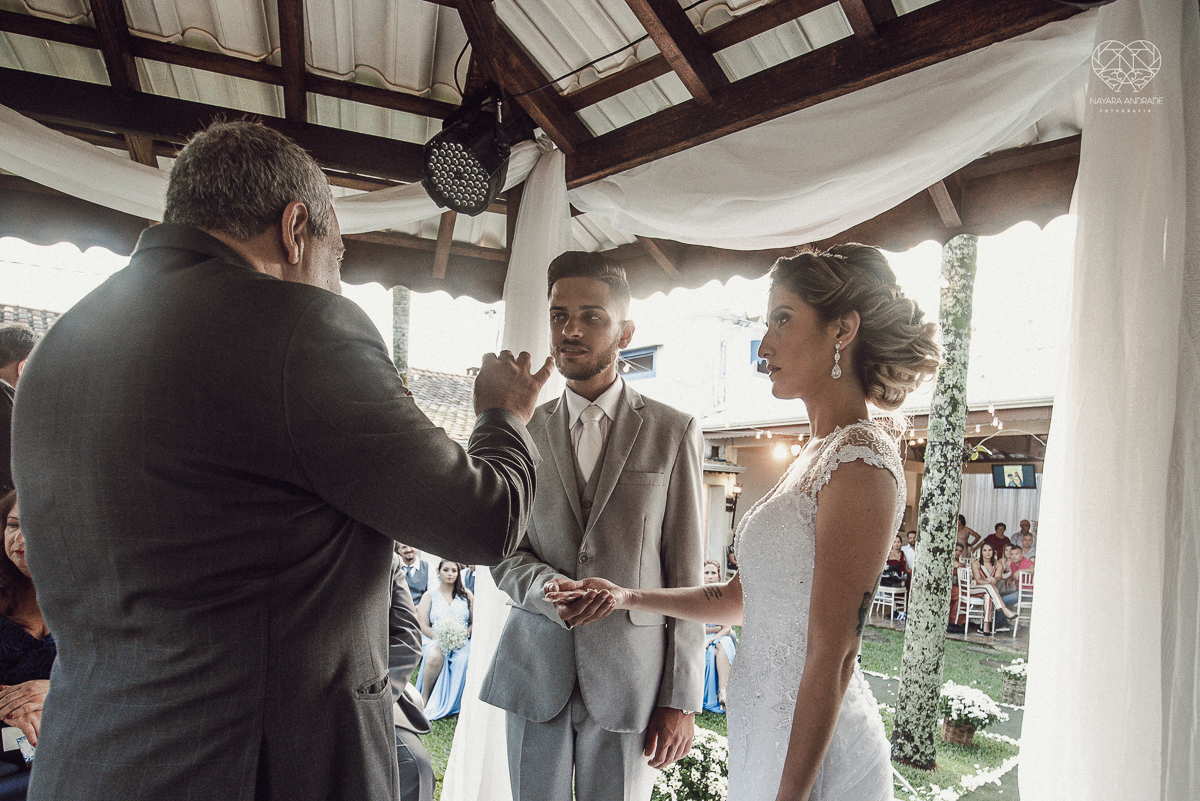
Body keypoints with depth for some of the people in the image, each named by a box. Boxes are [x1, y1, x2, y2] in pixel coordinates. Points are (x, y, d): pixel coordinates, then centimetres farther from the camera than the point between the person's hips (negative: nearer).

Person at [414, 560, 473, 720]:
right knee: (435, 656, -35)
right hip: (435, 639, -1)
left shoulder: (466, 594, 14)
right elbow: (423, 626, 1)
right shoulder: (429, 596, 10)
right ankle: (425, 699, -18)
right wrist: (441, 638, -14)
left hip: (462, 640, 1)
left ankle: (453, 703, -21)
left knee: (463, 659, -33)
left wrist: (463, 634, -11)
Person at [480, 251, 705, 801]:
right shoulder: (526, 431, 5)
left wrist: (682, 698, -4)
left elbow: (686, 574, -2)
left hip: (631, 673, -2)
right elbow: (502, 551, 5)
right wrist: (548, 590, -16)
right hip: (534, 669, 2)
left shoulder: (673, 433, -1)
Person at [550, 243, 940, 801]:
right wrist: (628, 597, 7)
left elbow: (833, 656, -22)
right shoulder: (816, 456, 8)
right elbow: (740, 598, 11)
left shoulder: (861, 462, -20)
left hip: (813, 754, -8)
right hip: (763, 732, 8)